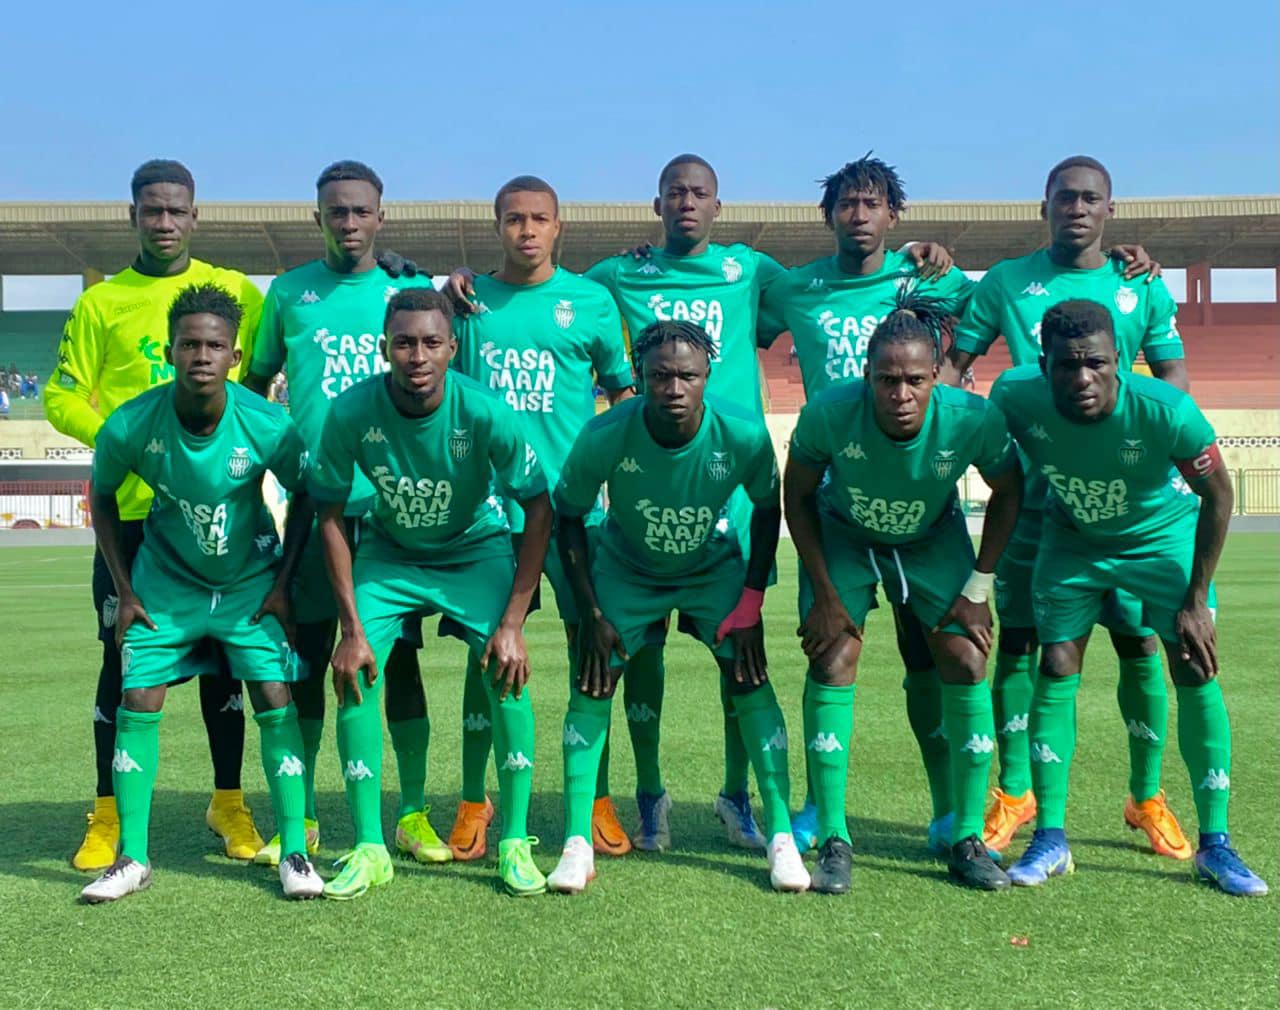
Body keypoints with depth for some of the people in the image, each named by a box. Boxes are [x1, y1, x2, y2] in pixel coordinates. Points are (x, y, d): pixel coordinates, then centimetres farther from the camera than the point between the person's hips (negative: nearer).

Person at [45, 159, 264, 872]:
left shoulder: (237, 292, 7)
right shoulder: (102, 303, 6)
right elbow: (63, 399, 4)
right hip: (131, 509, 0)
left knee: (222, 652, 6)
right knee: (124, 655, 3)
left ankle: (230, 801, 19)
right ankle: (110, 814, 14)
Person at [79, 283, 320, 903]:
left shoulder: (266, 425, -24)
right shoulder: (129, 426, -21)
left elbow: (306, 496, -6)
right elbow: (102, 498, -1)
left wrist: (282, 583, -7)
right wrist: (124, 591, -4)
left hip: (250, 580, -1)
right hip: (166, 581, 1)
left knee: (276, 701, -10)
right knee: (138, 702, -6)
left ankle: (294, 852, 3)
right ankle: (132, 858, 8)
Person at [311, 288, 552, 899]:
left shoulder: (486, 414, -28)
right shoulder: (351, 413, -24)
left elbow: (538, 508, -18)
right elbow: (331, 515, -12)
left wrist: (512, 623, -21)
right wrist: (352, 629, -15)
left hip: (476, 551, -1)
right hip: (388, 554, 2)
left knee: (507, 674, -18)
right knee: (356, 675, -14)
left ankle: (515, 844, -3)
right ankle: (369, 849, 0)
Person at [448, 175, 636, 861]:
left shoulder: (591, 301, 5)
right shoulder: (469, 300, 9)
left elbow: (625, 388, 11)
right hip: (487, 502, 1)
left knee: (590, 643, 2)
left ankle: (596, 799, 13)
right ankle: (473, 801, 15)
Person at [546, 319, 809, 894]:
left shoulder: (743, 435, -28)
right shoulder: (605, 436, -30)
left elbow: (767, 508, -7)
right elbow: (569, 515, -12)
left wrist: (751, 602, -12)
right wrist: (592, 614, -14)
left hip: (713, 567, 0)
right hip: (627, 568, 0)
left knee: (751, 680, -13)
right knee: (591, 685, -11)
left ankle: (781, 836, -1)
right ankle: (577, 843, 0)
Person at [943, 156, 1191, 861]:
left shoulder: (1142, 288, 7)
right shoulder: (1007, 282, 8)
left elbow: (1174, 374, 10)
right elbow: (955, 362, 11)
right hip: (1031, 480, 0)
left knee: (1138, 639, -1)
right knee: (1017, 637, 2)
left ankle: (1147, 797, 15)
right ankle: (1014, 791, 16)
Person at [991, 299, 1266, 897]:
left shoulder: (1165, 411, -35)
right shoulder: (1016, 396, -28)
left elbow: (1217, 495, -17)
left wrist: (1196, 598, -15)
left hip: (1163, 534, -1)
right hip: (1072, 539, 2)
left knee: (1197, 676, -8)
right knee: (1056, 672, -4)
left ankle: (1214, 845, 6)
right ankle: (1050, 840, 8)